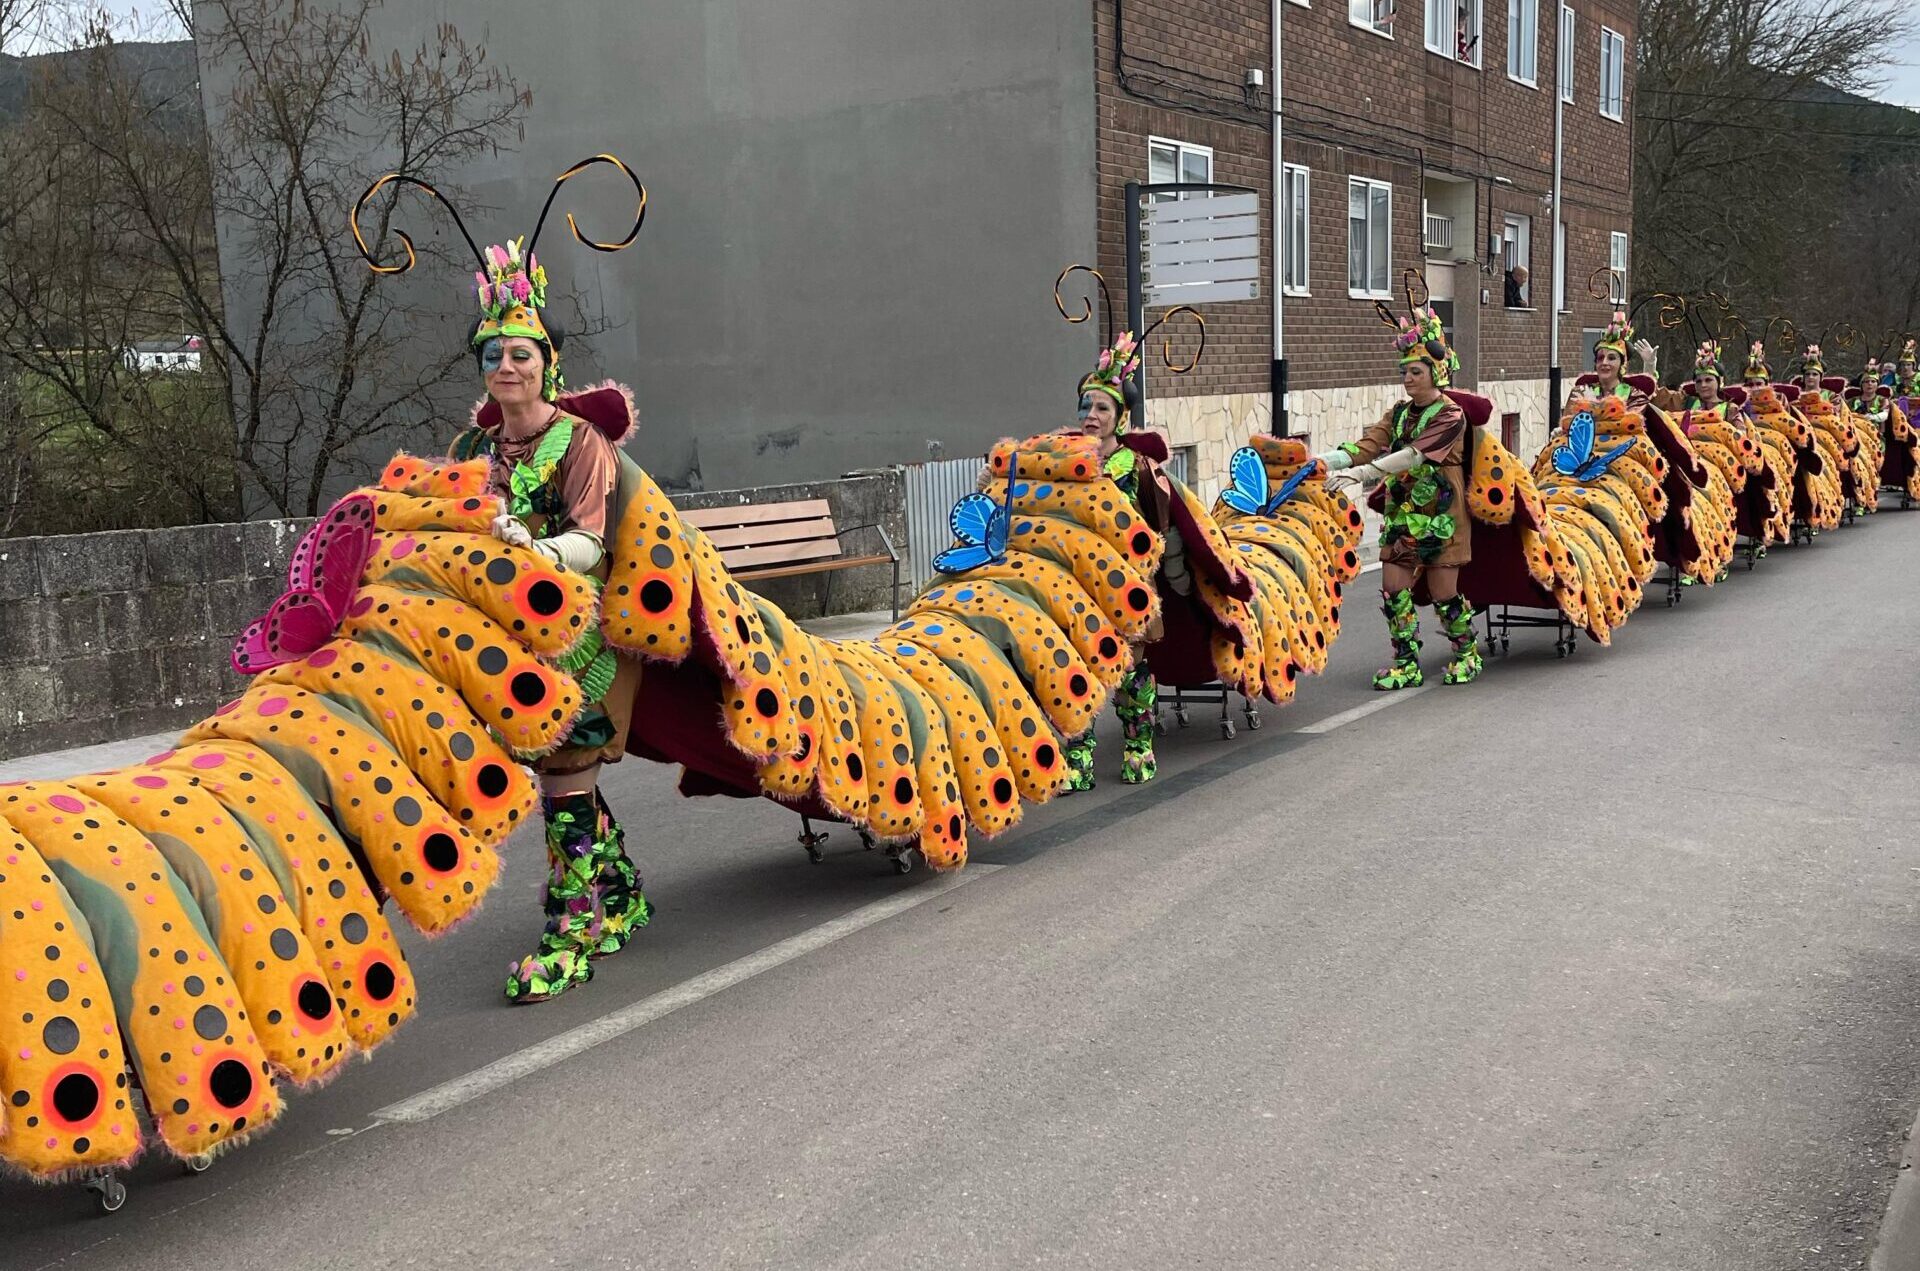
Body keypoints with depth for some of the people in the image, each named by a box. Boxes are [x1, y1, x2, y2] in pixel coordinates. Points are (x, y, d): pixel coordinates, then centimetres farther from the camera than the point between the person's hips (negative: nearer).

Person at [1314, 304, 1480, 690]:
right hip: (1401, 514, 6)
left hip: (1439, 517, -6)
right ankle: (1407, 664, 11)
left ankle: (1467, 653, 25)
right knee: (1393, 591, 1)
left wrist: (1359, 474, -38)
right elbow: (1368, 444, -4)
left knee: (1443, 594, 2)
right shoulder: (1399, 413, 10)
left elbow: (1413, 456, -26)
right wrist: (1324, 461, -23)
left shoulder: (1450, 416, -12)